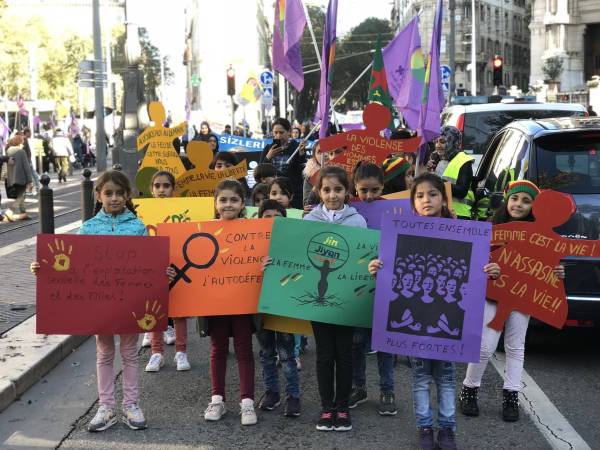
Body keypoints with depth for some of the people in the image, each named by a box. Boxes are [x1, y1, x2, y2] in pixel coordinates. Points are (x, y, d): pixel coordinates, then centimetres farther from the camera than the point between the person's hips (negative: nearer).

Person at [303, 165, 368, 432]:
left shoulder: (357, 221, 0)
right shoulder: (309, 220, 2)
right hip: (318, 294, 0)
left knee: (344, 352, 7)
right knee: (324, 353, 6)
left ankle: (342, 407, 18)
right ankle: (326, 407, 17)